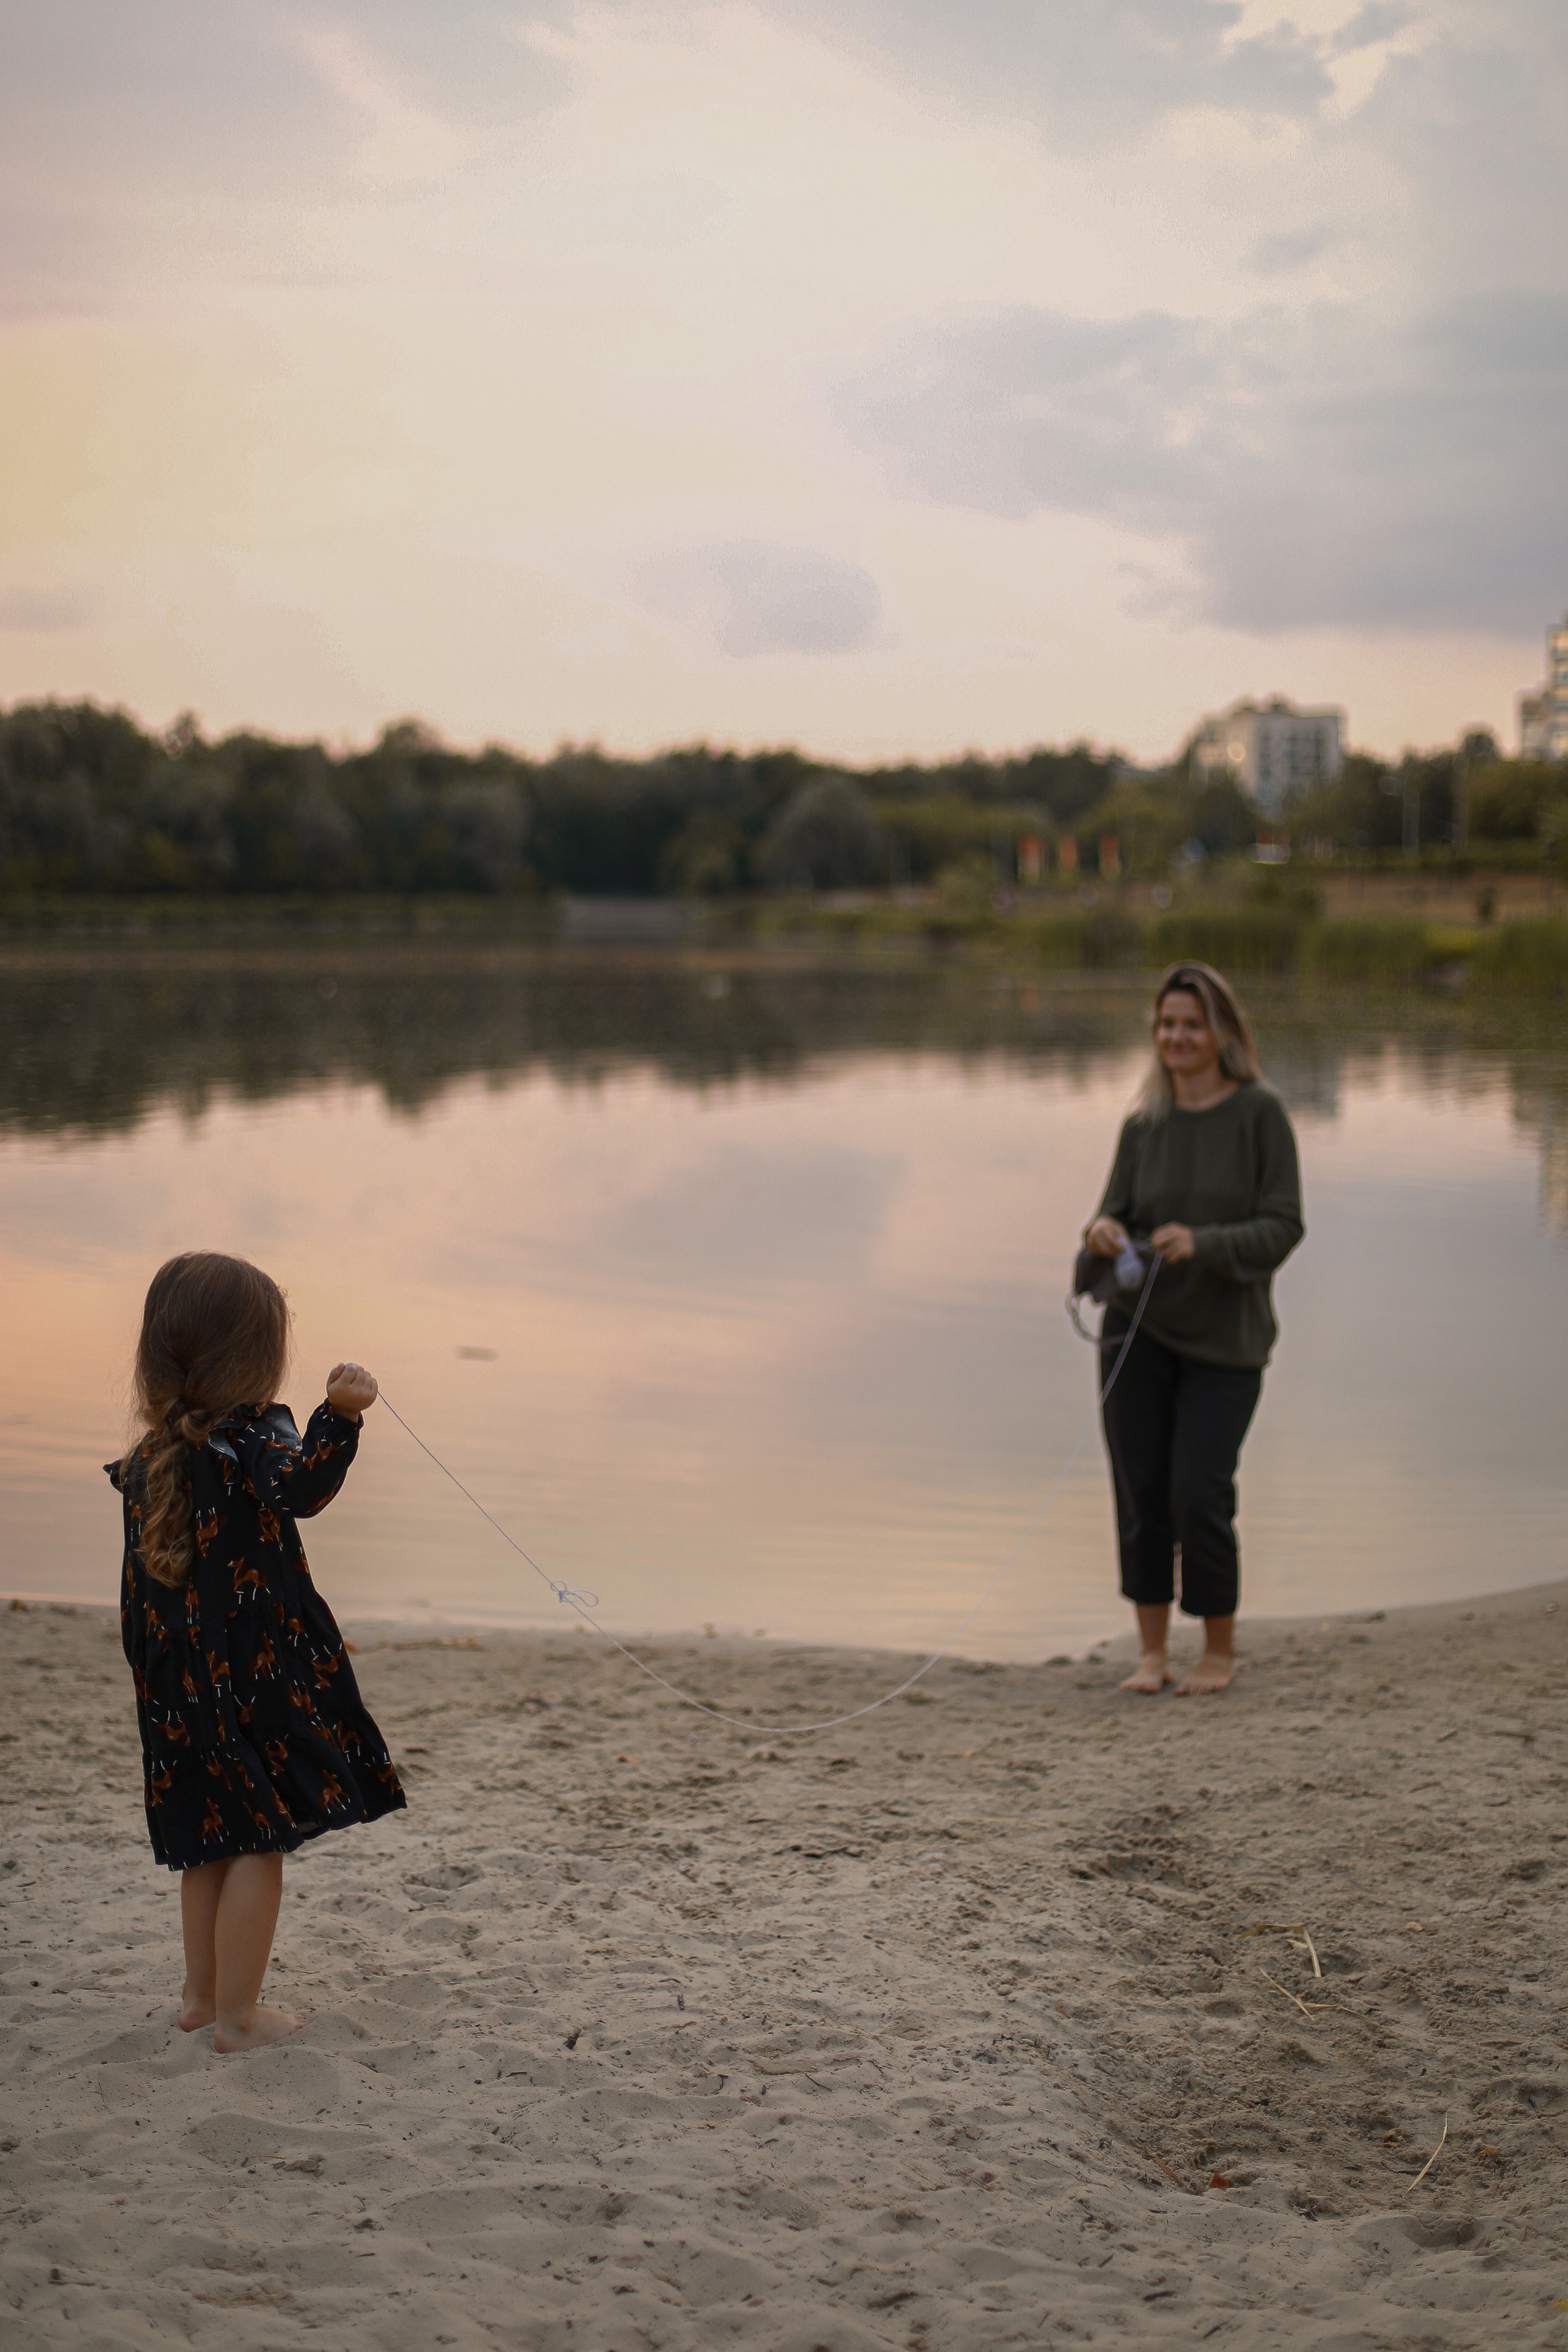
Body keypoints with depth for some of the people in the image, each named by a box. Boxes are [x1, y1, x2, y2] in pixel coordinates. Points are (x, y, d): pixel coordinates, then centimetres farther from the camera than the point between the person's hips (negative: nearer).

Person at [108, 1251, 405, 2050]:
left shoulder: (144, 1462, 8)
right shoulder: (254, 1437, -12)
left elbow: (136, 1596, 14)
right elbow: (296, 1488, -36)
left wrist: (154, 1678, 24)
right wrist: (338, 1416, -47)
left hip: (182, 1689, 7)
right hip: (261, 1679, -7)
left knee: (209, 1840, 19)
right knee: (261, 1840, 1)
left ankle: (201, 1996, 28)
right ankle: (237, 2015, 4)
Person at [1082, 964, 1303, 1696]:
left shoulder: (1259, 1114, -7)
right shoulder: (1143, 1124, 5)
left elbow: (1283, 1227, -11)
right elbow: (1115, 1211, 3)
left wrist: (1200, 1243, -26)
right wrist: (1102, 1232, -21)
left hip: (1225, 1338, -3)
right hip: (1138, 1329, 3)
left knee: (1199, 1493, -7)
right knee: (1139, 1491, 4)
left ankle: (1220, 1650, 12)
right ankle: (1152, 1649, 17)